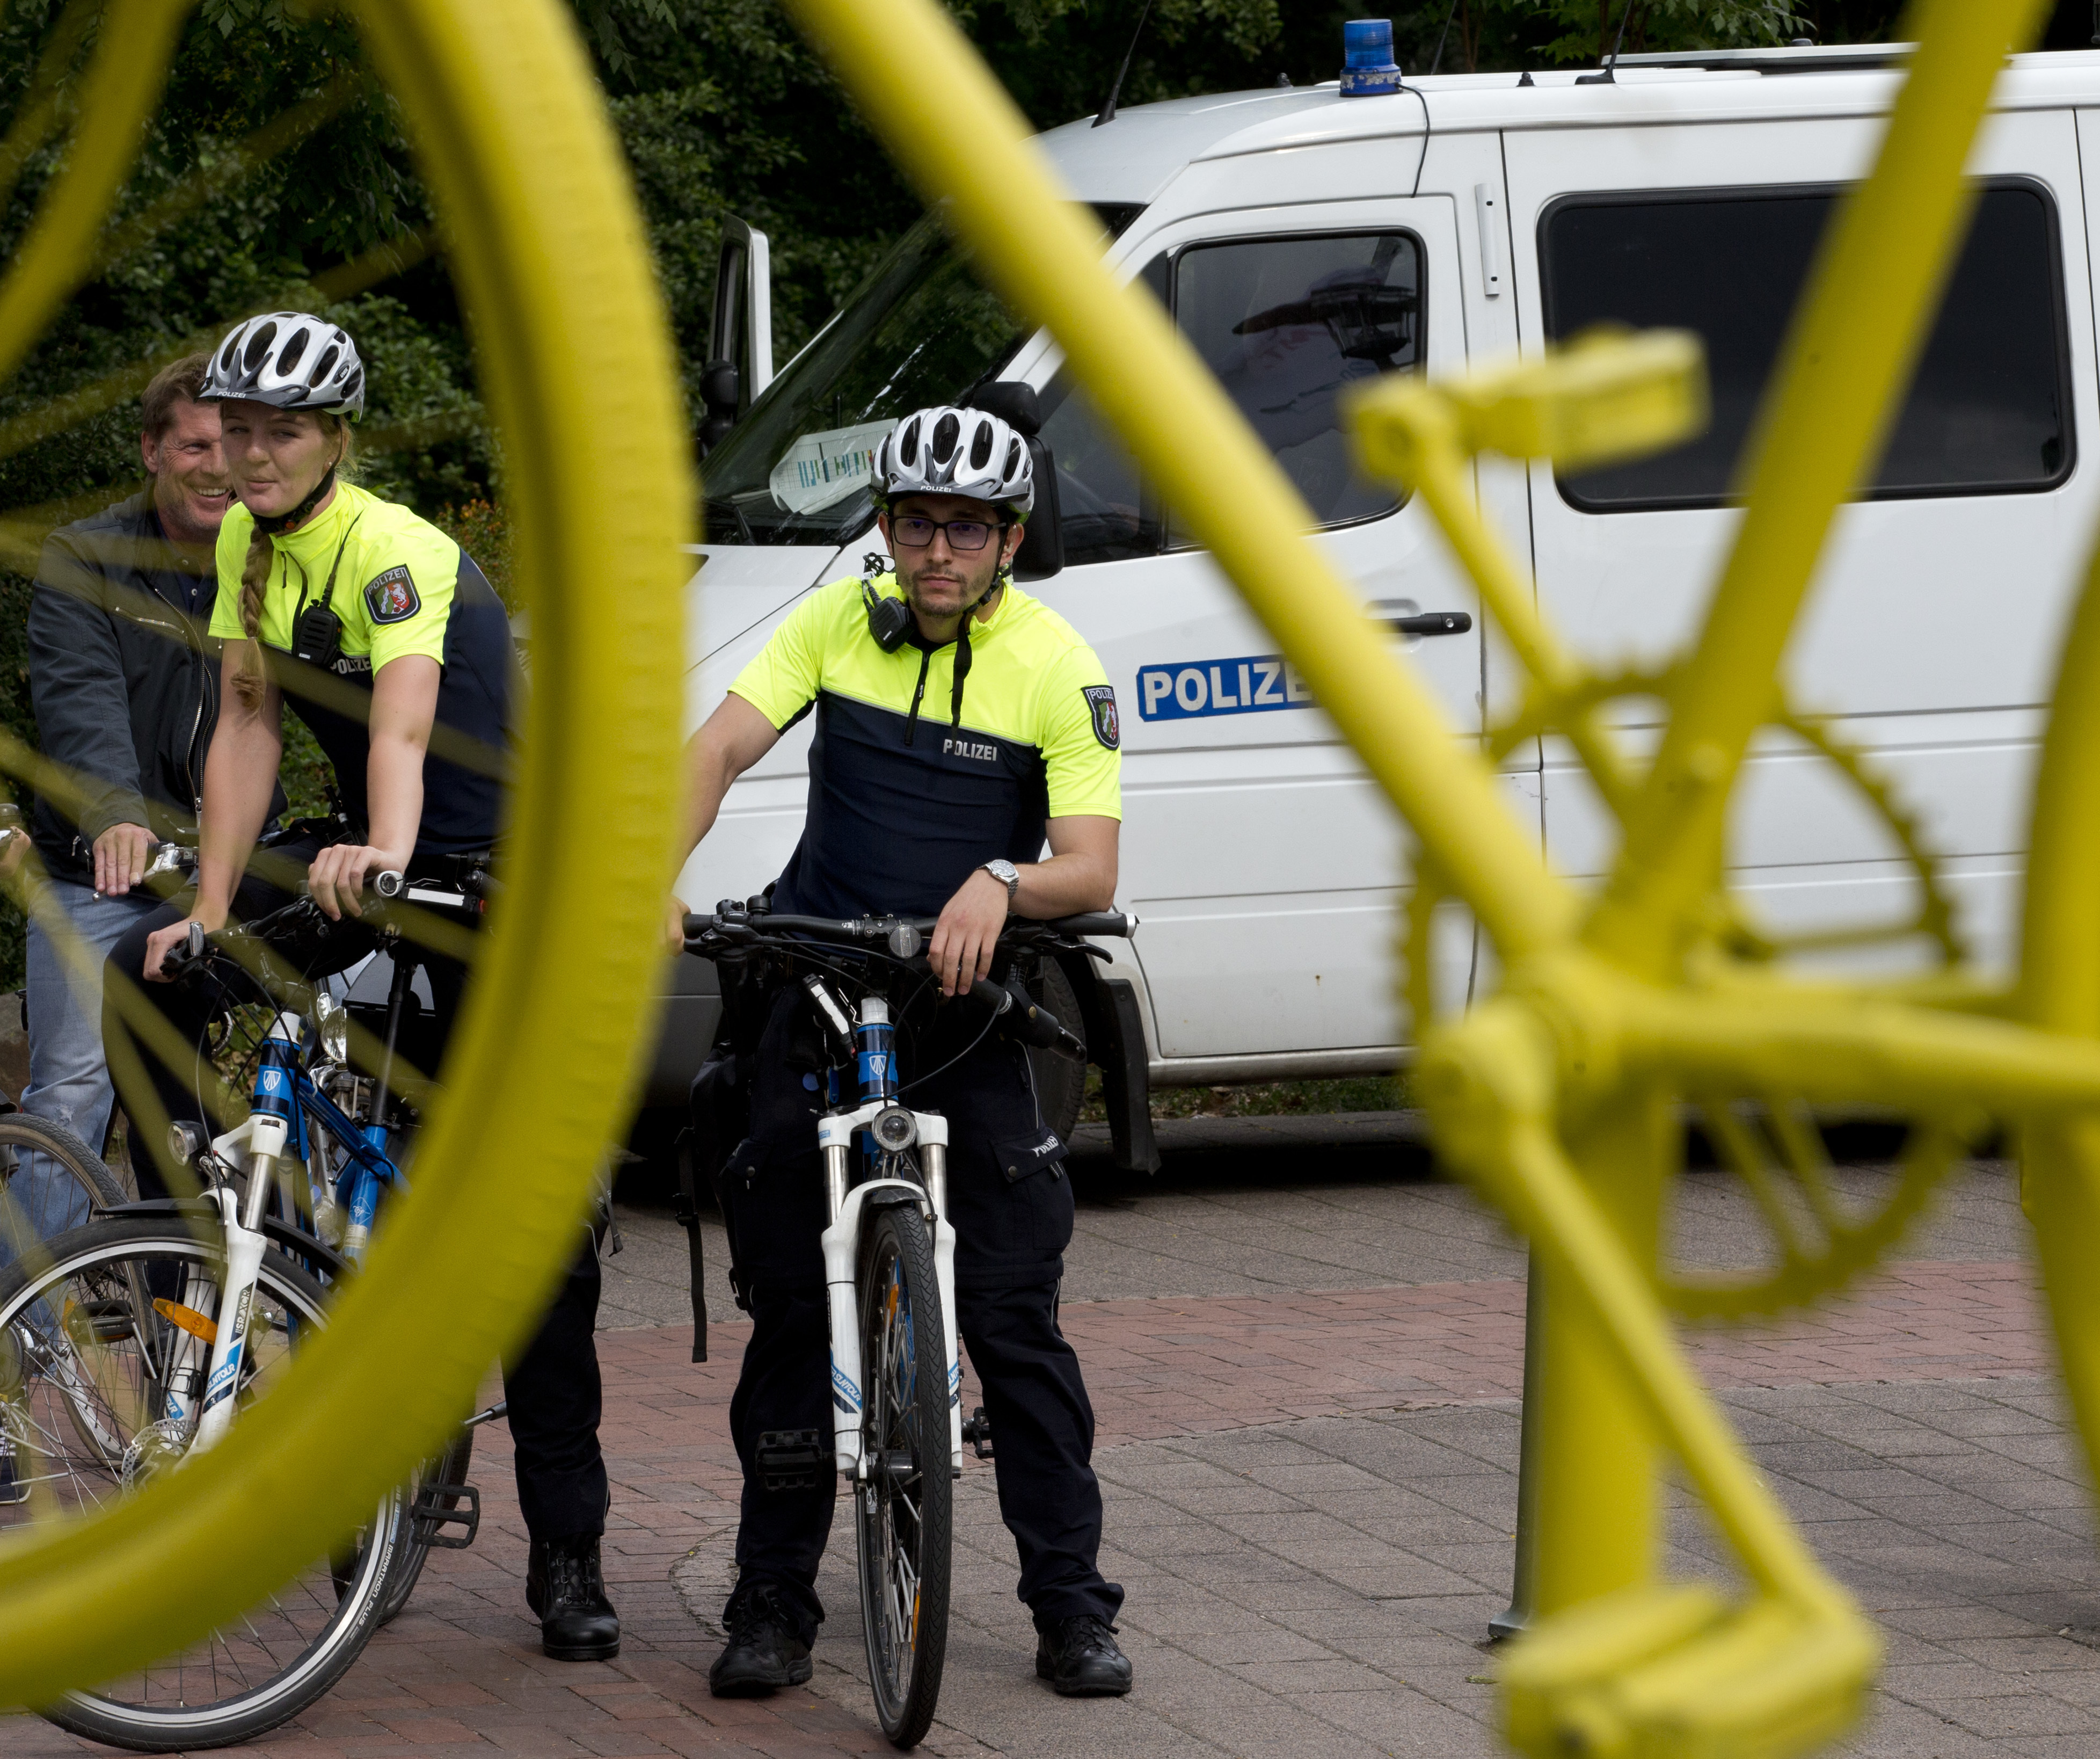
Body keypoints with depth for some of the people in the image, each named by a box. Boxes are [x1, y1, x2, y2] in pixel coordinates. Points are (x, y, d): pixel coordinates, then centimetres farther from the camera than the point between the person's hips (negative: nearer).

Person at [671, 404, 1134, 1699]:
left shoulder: (1059, 668, -6)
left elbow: (1093, 872, -12)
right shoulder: (838, 623, 1)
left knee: (1016, 1313, -6)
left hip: (970, 1010, -2)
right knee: (789, 1305, 4)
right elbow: (718, 752, -9)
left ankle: (1073, 1605, 2)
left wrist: (1000, 885, -34)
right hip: (818, 997, 2)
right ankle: (774, 1600, 12)